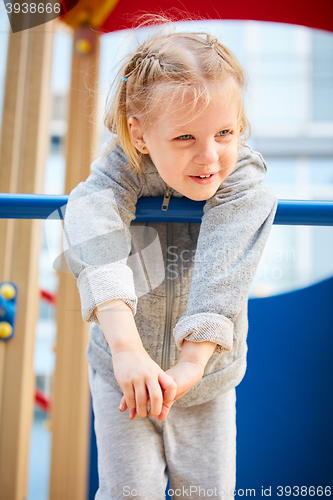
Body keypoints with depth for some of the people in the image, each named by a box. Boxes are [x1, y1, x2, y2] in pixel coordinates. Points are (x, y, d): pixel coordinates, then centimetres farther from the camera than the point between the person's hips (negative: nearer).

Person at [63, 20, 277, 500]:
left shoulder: (243, 180, -21)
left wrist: (193, 361, -44)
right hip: (123, 372, 0)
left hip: (209, 374, 1)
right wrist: (125, 346, -54)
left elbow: (222, 274, -32)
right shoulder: (121, 170, -22)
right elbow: (96, 243, -41)